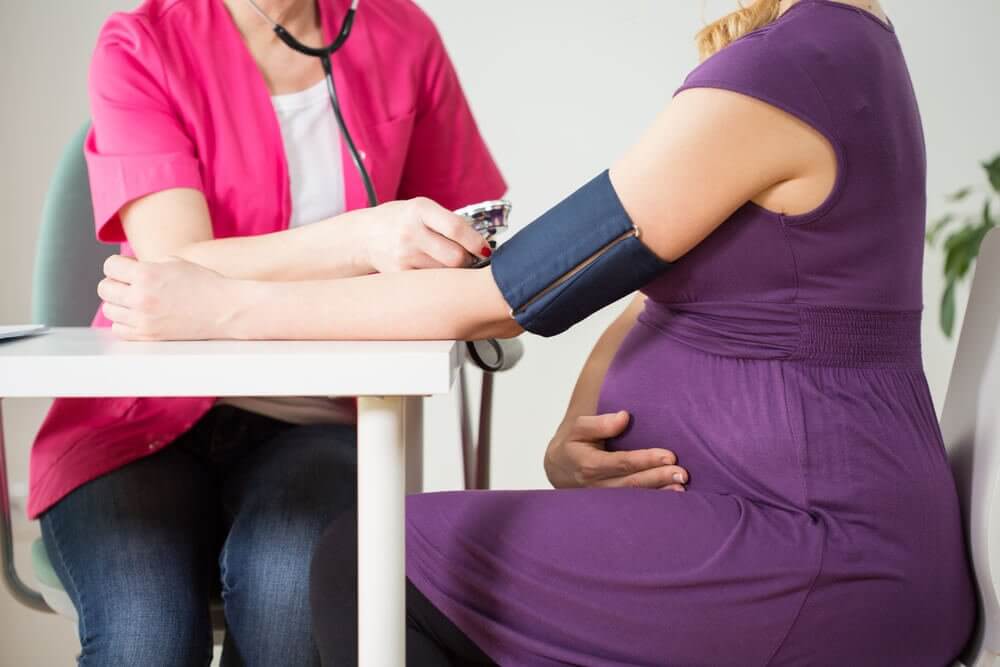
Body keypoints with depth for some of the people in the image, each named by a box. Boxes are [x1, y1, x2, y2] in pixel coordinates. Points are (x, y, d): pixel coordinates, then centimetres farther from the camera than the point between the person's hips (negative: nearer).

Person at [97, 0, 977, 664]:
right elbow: (660, 296, 12)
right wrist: (573, 432, -6)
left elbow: (494, 297, -17)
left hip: (822, 565, -9)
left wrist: (224, 310, -11)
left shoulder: (776, 71, -20)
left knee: (365, 566, -4)